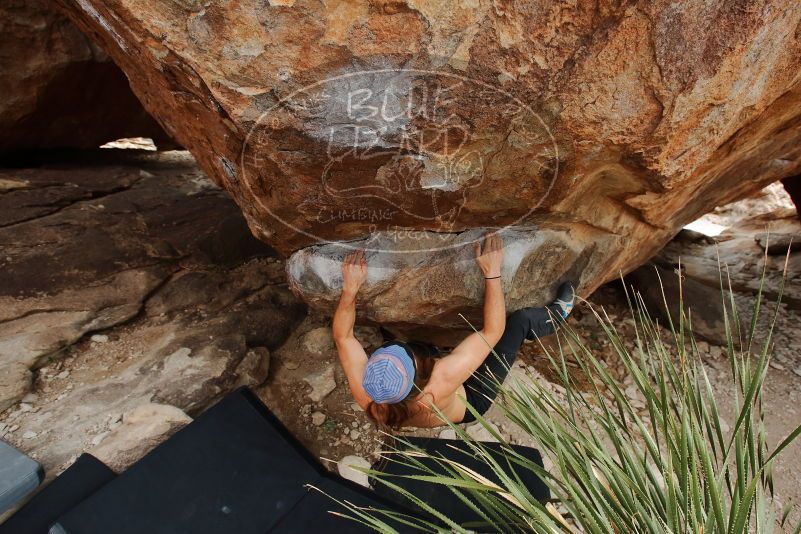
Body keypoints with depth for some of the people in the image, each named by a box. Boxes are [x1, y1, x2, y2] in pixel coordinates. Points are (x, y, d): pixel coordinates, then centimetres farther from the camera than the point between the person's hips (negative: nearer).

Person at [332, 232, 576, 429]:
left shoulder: (364, 393, -36)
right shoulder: (441, 382, -49)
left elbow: (342, 336, -20)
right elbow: (493, 330, -40)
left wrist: (350, 287, -30)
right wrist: (492, 273, -37)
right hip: (468, 401, -4)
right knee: (520, 320, -10)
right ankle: (555, 316, 27)